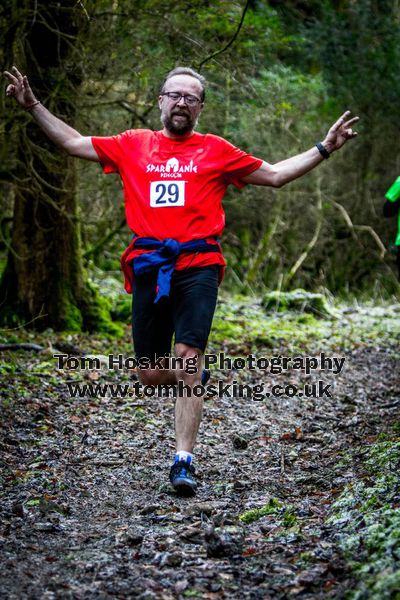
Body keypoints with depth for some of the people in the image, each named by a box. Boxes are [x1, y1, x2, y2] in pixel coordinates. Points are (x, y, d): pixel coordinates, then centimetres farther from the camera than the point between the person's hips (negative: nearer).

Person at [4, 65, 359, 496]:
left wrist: (324, 148, 11)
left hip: (197, 266, -2)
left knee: (188, 356, -16)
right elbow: (73, 143, 22)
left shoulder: (216, 151, 12)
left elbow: (276, 175, 18)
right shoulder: (132, 145, 16)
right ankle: (194, 380, 38)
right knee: (151, 375, 3)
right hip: (148, 266, 2)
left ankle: (183, 461, -12)